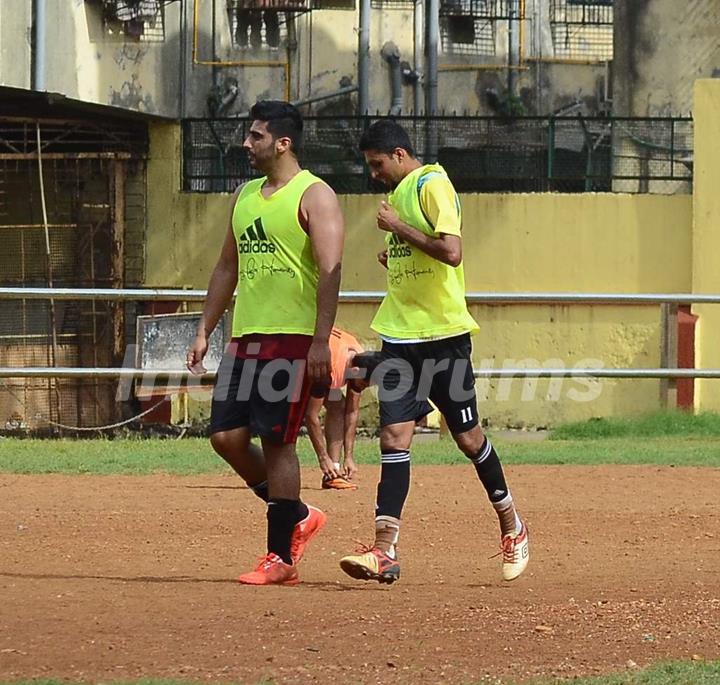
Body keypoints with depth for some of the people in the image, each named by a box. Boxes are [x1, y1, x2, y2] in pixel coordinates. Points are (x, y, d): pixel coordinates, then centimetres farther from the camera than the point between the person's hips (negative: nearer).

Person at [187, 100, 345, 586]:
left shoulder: (314, 196, -6)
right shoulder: (245, 196, 18)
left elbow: (330, 271, -14)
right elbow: (228, 267, 24)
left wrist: (321, 342, -22)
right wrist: (205, 331, 18)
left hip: (293, 339, -8)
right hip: (246, 337, 8)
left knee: (277, 441, -9)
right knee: (226, 436, 2)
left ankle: (281, 558, -3)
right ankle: (297, 518, 19)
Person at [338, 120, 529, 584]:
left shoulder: (432, 185, -11)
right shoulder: (400, 193, 16)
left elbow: (451, 251, -23)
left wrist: (398, 227, -15)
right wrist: (394, 253, 10)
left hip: (443, 335, -7)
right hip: (401, 336, 7)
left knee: (468, 437, 4)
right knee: (394, 438, -3)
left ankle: (512, 527, 25)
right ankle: (385, 551, -9)